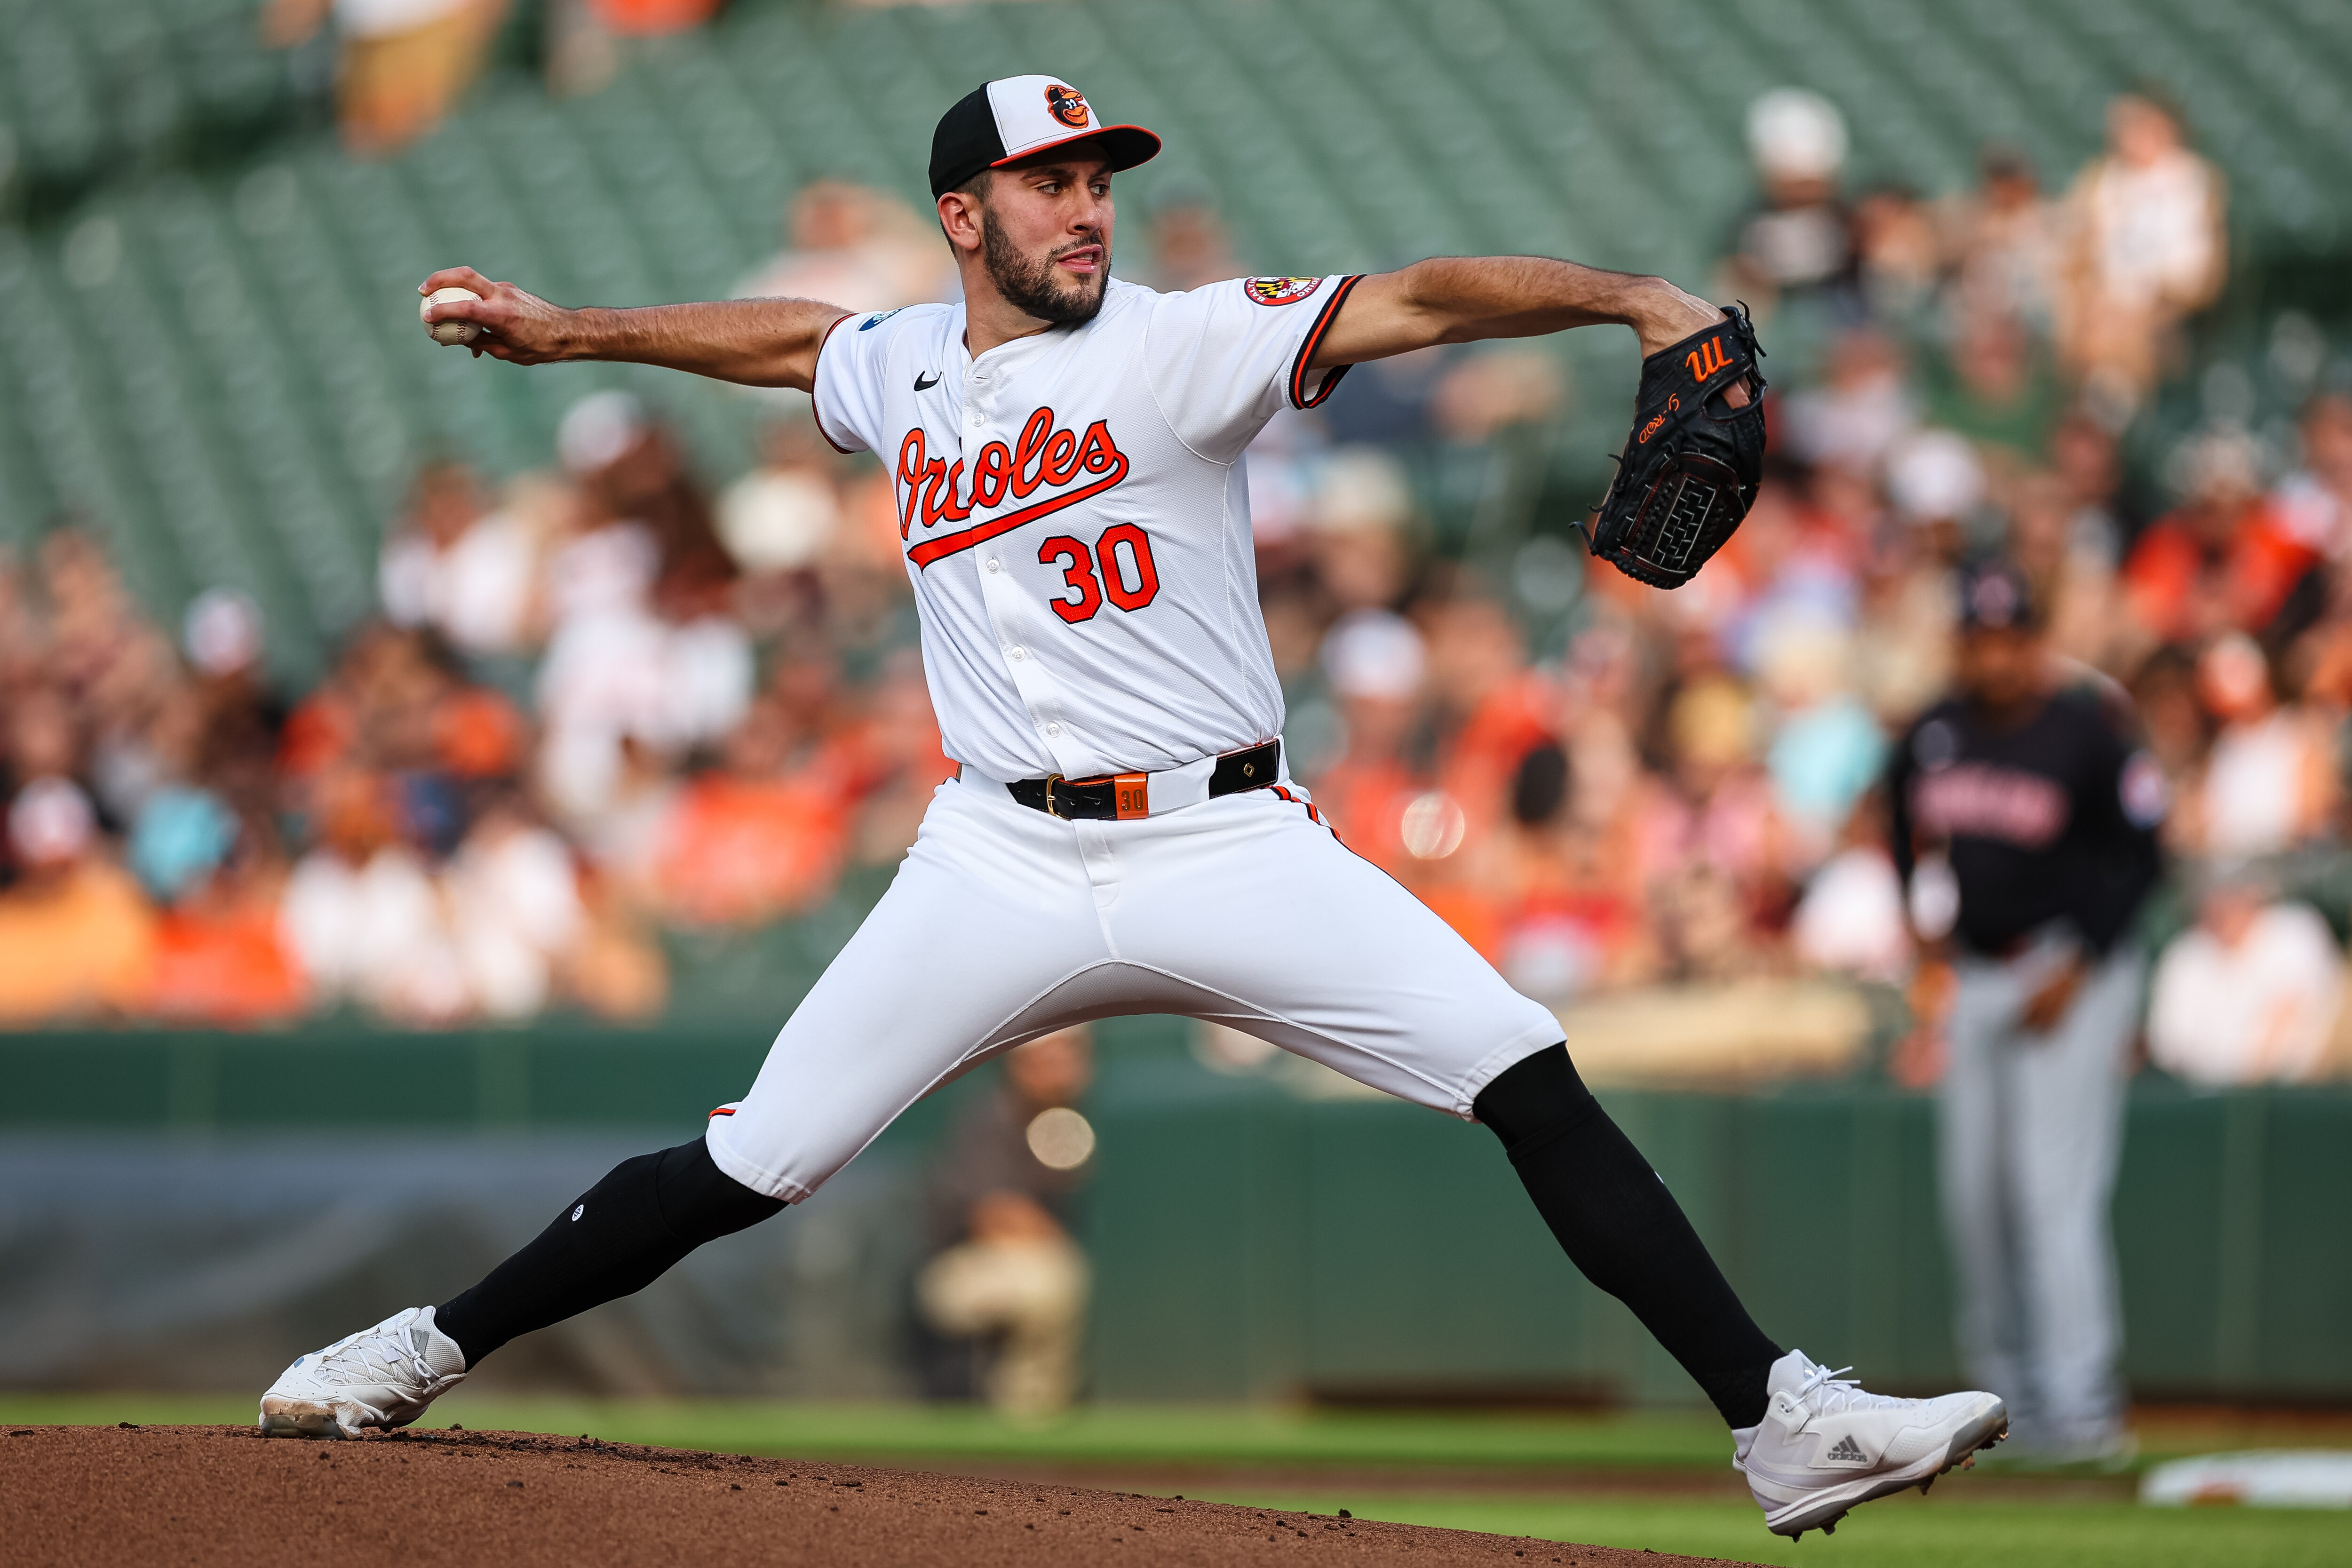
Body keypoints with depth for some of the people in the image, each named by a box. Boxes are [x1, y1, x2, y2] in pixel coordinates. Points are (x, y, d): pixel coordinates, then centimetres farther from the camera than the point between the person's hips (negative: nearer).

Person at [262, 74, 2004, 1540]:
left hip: (1231, 847, -3)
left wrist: (1633, 298, -30)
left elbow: (1419, 300, -17)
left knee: (1532, 1088, -16)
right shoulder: (902, 368, 11)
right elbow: (791, 335, 34)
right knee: (747, 1167, 2)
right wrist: (565, 333, 39)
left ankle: (1785, 1426, -15)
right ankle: (425, 1355, 19)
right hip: (1005, 863, 3)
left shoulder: (1181, 345, -4)